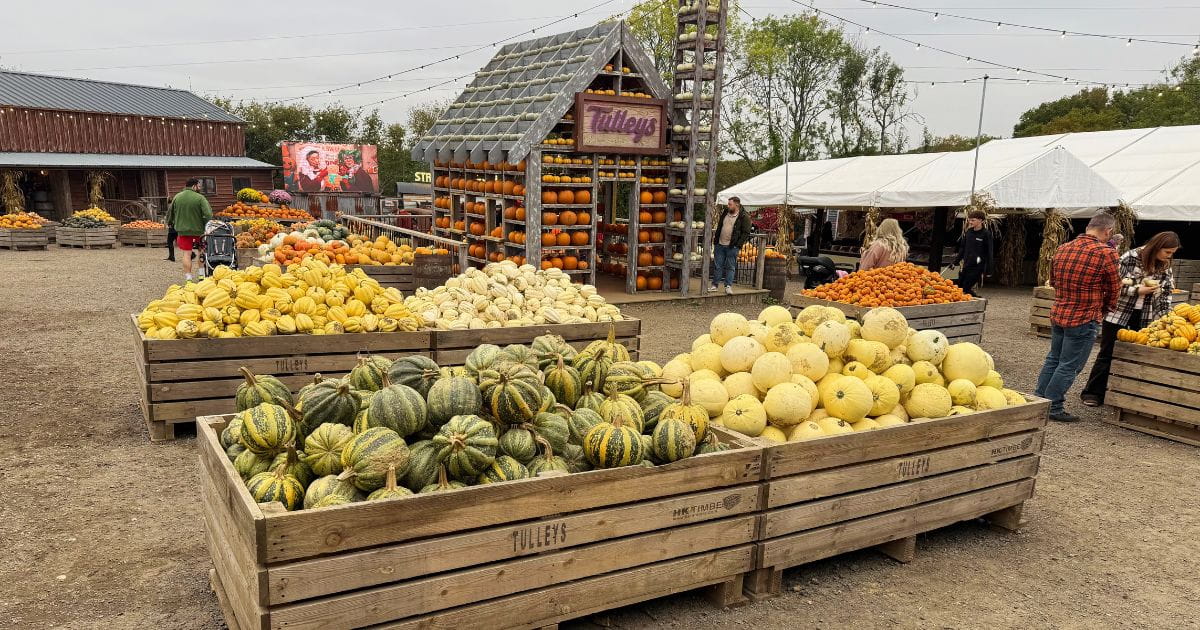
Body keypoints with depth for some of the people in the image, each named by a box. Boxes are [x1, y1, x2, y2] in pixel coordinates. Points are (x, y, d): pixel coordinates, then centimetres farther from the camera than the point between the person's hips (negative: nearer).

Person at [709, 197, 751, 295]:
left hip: (732, 247, -5)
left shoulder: (744, 217, -6)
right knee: (718, 266, 7)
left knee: (730, 267, -1)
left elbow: (746, 233, -7)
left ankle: (728, 286, 4)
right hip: (720, 245, 5)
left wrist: (738, 244, -14)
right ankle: (714, 286, 12)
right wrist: (715, 240, 12)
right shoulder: (725, 213, 12)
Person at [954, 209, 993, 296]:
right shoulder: (968, 231, 9)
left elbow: (989, 252, -7)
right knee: (959, 286, 4)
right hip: (966, 265, 6)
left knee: (967, 288, -11)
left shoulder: (986, 234, -7)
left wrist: (988, 269, -10)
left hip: (977, 266, -6)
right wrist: (957, 260, 16)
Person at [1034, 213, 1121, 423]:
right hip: (1083, 319, -6)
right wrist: (1105, 309, 15)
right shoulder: (1106, 253, -15)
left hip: (1057, 314, 6)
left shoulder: (1062, 249, 4)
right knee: (1069, 366, 3)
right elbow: (1114, 289, -3)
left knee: (1053, 359, 20)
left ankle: (1039, 399, 27)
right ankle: (1053, 407, 9)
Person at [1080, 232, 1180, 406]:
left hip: (1144, 319, 4)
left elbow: (1166, 295, 10)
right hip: (1119, 313, -4)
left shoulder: (1165, 267, 4)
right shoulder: (1130, 258, -12)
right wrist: (1138, 290, -18)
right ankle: (1093, 393, 9)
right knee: (1107, 354, 2)